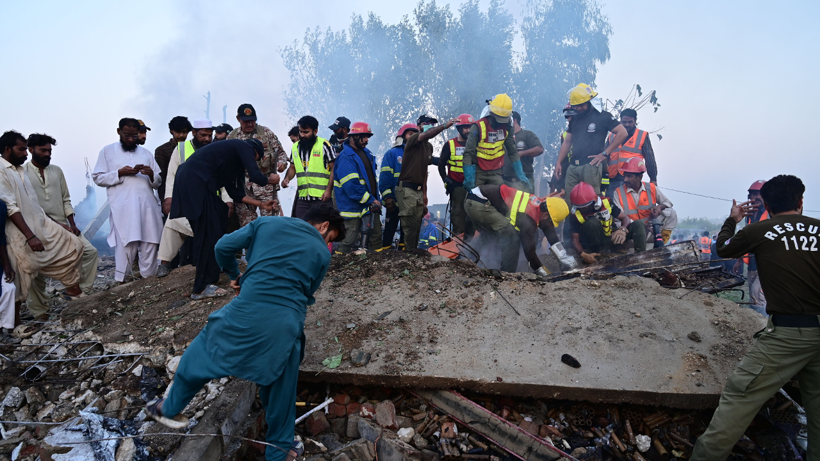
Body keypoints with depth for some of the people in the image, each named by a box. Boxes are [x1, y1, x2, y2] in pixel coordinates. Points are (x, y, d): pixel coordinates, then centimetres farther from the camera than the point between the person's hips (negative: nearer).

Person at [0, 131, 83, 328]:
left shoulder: (20, 169, 12)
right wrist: (30, 236, -25)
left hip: (41, 224, 9)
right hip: (20, 234, -9)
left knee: (73, 246, 7)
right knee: (21, 277, 0)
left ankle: (73, 289, 17)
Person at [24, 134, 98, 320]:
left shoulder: (56, 170, 11)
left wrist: (72, 224, 0)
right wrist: (56, 225, -16)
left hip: (63, 226, 5)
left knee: (90, 251, -8)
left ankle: (84, 291, 0)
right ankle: (39, 310, 13)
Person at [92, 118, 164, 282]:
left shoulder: (146, 153, 21)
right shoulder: (107, 151, 12)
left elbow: (158, 182, 15)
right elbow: (98, 178, 4)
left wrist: (151, 175, -6)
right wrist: (119, 173, -9)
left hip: (148, 207, 3)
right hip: (123, 208, -3)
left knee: (150, 246, 1)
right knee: (125, 246, -10)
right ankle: (121, 281, -2)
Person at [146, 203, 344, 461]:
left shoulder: (267, 223, 13)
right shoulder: (322, 254, 12)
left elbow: (223, 247, 12)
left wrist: (234, 276, 28)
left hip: (247, 312, 0)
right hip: (288, 324, 0)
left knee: (204, 352, 27)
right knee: (281, 391, 21)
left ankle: (171, 410, 46)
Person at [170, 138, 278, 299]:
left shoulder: (231, 152, 28)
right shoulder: (244, 146, 4)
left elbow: (234, 192, 27)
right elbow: (256, 177, -9)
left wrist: (261, 204, 30)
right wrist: (271, 180, 13)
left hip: (188, 181, 10)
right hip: (195, 182, -10)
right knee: (209, 233, -7)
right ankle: (201, 288, -3)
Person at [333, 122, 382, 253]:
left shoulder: (366, 153, 13)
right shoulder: (345, 157, -15)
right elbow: (351, 185, -22)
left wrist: (376, 198, 9)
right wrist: (371, 200, -18)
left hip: (371, 204, 9)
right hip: (354, 206, -9)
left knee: (376, 234, 12)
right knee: (348, 241, -4)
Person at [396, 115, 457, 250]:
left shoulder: (429, 146, 17)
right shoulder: (413, 139, -7)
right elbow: (426, 135, -31)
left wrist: (424, 193, 18)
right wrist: (445, 125, -41)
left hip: (419, 191, 8)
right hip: (406, 189, -8)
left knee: (417, 227, 9)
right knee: (410, 226, -10)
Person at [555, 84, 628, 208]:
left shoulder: (602, 116, 2)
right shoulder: (574, 119, 20)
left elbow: (622, 133, -2)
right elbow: (567, 142, 24)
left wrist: (605, 153, -6)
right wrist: (559, 163, 14)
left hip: (591, 165, -6)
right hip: (573, 166, 6)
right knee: (569, 201, 1)